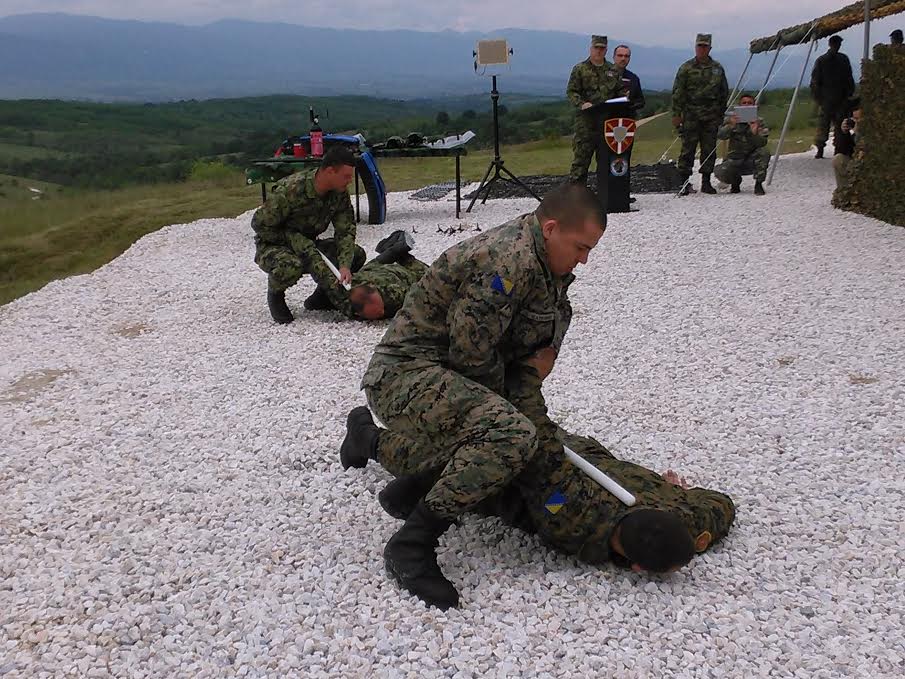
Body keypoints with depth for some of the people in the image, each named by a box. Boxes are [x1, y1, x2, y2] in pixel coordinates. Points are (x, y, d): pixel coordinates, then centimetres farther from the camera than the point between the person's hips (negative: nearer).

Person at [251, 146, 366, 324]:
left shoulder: (340, 193, -9)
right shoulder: (290, 190, -29)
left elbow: (346, 231, -10)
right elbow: (260, 224, -20)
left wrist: (344, 265, -25)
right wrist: (293, 239, -23)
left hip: (307, 244, 6)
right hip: (272, 246, -6)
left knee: (357, 254, -11)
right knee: (291, 266, -41)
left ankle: (321, 296, 11)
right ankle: (275, 295, -5)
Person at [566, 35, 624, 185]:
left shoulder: (613, 70, 14)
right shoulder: (580, 69, 2)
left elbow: (620, 91, 18)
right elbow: (571, 92, -2)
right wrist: (581, 104, -19)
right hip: (585, 121, -4)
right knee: (581, 157, -6)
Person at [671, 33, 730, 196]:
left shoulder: (717, 68, 13)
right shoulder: (686, 68, 3)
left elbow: (724, 92, 18)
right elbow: (678, 92, 0)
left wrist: (721, 114, 14)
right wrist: (676, 114, -6)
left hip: (711, 116, 3)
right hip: (691, 115, -3)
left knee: (709, 149, 4)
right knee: (688, 148, -5)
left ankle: (706, 182, 12)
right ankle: (685, 182, 0)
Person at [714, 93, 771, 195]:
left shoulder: (758, 122, 2)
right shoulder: (733, 120, 2)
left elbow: (763, 143, -11)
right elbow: (720, 135, -15)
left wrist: (754, 133, -32)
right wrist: (730, 126, -36)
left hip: (752, 160, 0)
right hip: (735, 159, 0)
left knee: (764, 152, -31)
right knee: (719, 172, -28)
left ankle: (758, 184, -15)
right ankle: (736, 181, 8)